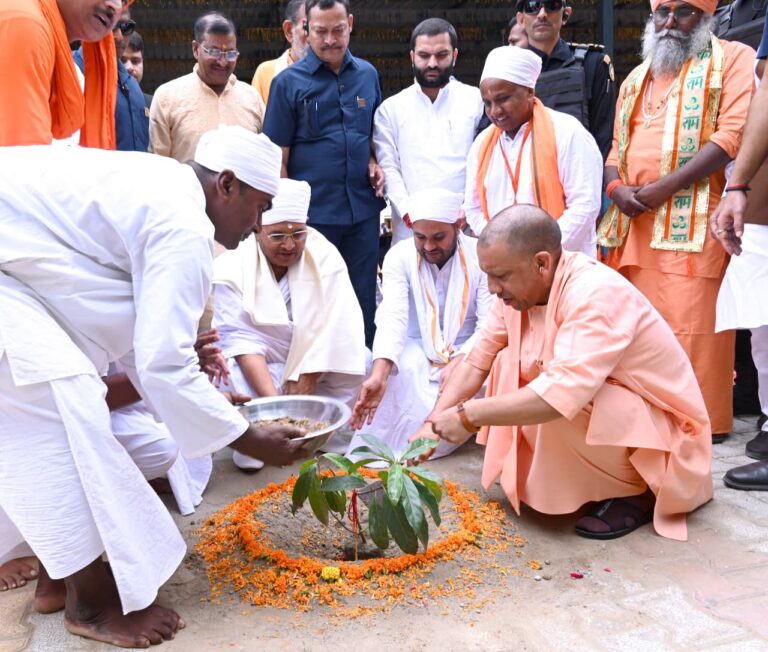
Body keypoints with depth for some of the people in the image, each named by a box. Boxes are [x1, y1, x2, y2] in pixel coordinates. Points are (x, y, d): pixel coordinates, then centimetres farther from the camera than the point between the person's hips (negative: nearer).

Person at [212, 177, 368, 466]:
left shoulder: (325, 257, -11)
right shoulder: (233, 266, -16)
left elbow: (335, 327, -17)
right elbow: (240, 337, -25)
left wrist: (305, 383, -25)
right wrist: (272, 400, -37)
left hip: (315, 366, 2)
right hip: (256, 367, -2)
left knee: (361, 363, -21)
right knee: (231, 373, -32)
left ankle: (330, 437, -1)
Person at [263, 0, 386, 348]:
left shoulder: (367, 74, 7)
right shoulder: (288, 81, -3)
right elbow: (278, 157, -3)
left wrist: (373, 163, 1)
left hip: (363, 211, 3)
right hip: (313, 214, -3)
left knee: (363, 299, 11)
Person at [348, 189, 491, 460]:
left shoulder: (481, 255, -9)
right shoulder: (399, 256, -8)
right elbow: (392, 317, -22)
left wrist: (459, 364, -34)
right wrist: (378, 374, -40)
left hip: (468, 354, 0)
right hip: (417, 353, 0)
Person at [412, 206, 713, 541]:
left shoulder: (596, 294, -31)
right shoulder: (520, 286, -8)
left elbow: (563, 393, -41)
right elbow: (476, 360, -3)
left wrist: (469, 415, -33)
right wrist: (433, 424, -13)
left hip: (661, 426, -7)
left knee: (561, 406, -32)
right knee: (508, 363, -5)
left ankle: (636, 492, -6)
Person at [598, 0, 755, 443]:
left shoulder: (732, 59, 6)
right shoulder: (637, 78, 25)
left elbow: (733, 135, -9)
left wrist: (663, 188, -16)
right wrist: (616, 187, -1)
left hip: (693, 220, -6)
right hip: (633, 221, 6)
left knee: (691, 325, -11)